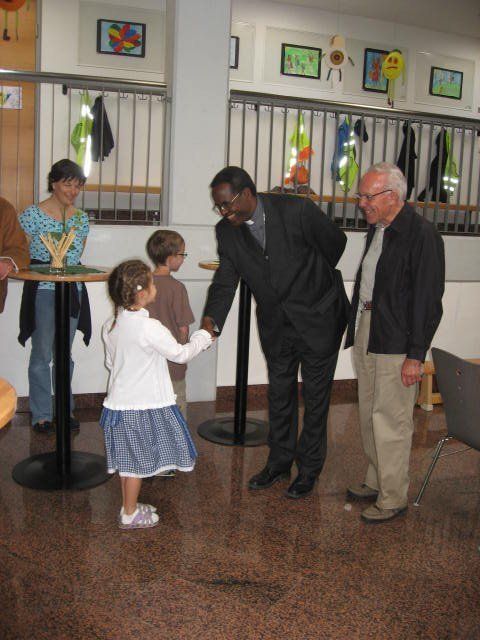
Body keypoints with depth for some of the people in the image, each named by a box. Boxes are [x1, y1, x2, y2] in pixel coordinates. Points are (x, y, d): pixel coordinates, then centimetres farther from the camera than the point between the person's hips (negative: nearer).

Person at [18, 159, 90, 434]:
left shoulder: (81, 217, 9)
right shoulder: (33, 214, -5)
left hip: (73, 291, 4)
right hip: (42, 291, -4)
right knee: (42, 355, 1)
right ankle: (42, 414, 12)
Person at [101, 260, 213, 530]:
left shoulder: (110, 326, 2)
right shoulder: (150, 328, -22)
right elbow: (180, 354, -11)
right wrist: (202, 338, 6)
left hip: (120, 402, 7)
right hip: (143, 406, -7)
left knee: (128, 459, 18)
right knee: (137, 462, 6)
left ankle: (130, 505, 32)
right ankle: (130, 515, 19)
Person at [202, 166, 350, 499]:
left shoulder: (297, 209, -23)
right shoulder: (227, 232, -8)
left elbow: (336, 243, -8)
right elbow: (225, 283, -7)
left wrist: (309, 280, 6)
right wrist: (210, 321, -25)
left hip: (317, 318, -4)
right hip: (276, 323, 5)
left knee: (316, 395, 8)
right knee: (280, 394, 17)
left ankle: (309, 468, 24)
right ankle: (280, 461, 34)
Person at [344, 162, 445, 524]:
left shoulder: (423, 235, -15)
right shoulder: (377, 229, 11)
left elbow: (428, 301, -17)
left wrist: (415, 356, -17)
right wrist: (357, 328, 15)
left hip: (396, 344, -9)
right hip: (366, 332, 9)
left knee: (391, 420, -1)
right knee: (369, 415, 17)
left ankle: (394, 498, 13)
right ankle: (376, 482, 33)